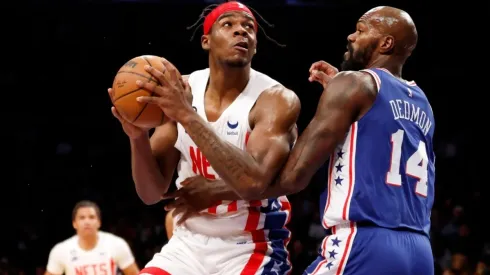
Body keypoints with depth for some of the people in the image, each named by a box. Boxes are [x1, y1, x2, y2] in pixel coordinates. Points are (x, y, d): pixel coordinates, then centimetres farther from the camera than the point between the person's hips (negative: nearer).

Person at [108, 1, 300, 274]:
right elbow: (152, 193, 0)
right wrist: (138, 137, -20)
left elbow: (254, 183, -32)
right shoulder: (180, 90, -1)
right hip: (188, 244, 5)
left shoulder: (277, 99, -15)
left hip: (251, 251, -5)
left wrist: (188, 117, -34)